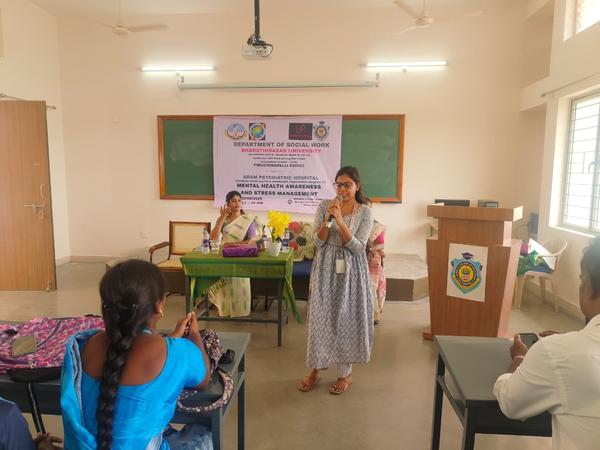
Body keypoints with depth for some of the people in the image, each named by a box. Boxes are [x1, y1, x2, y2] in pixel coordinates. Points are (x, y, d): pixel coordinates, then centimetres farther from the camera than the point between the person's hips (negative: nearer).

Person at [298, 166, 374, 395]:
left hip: (351, 271, -1)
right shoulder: (324, 206, -1)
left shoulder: (365, 212, -5)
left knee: (347, 318, 6)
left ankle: (346, 373, 24)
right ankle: (316, 368, 26)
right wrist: (327, 219, -20)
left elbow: (358, 247, -13)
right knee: (321, 316, 7)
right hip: (325, 268, 2)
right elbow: (318, 242, -5)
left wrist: (340, 221, -23)